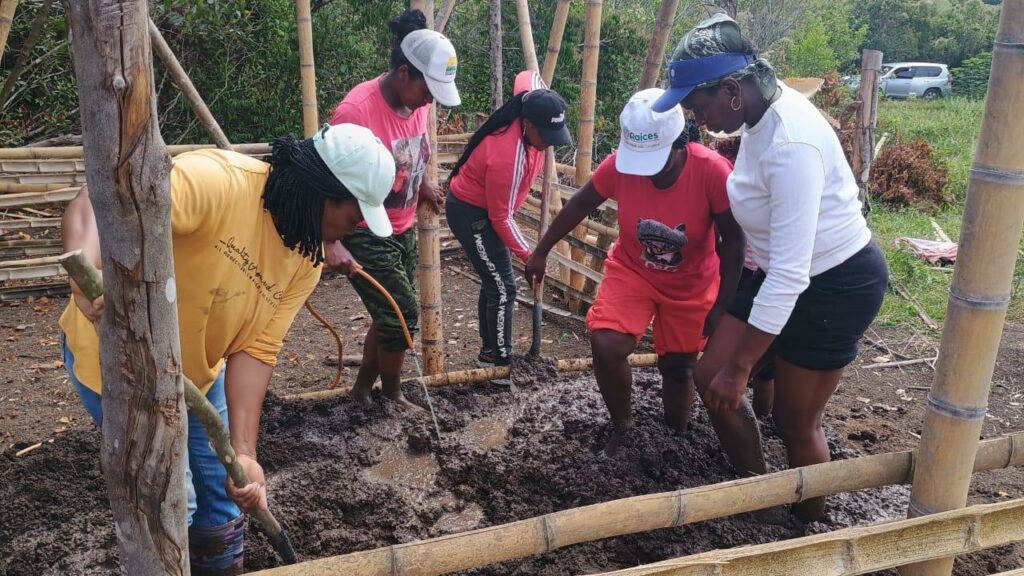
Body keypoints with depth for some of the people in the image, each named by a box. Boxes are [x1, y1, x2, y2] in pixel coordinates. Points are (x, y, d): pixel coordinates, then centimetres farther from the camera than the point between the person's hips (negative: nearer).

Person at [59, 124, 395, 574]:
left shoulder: (307, 259, -9)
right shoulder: (216, 181, -31)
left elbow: (255, 350, -13)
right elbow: (92, 207, -40)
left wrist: (243, 453, -23)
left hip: (198, 371, 7)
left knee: (223, 496, 13)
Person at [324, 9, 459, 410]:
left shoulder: (417, 103, -2)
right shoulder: (356, 110, -25)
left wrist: (424, 184, 26)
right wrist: (332, 242, -36)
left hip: (403, 230, 8)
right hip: (364, 235, -8)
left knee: (392, 316, 14)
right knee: (402, 314, -7)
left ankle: (362, 388, 32)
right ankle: (392, 394, 17)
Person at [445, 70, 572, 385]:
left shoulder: (528, 107, -13)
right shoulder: (508, 158, -36)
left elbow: (527, 75, 12)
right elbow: (501, 218, -25)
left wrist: (545, 102, 12)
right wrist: (528, 254, -17)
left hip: (484, 208, 10)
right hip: (471, 214, -9)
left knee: (493, 282, 16)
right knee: (503, 288, -8)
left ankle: (489, 351, 29)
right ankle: (502, 366, 2)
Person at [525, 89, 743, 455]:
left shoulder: (712, 171, -30)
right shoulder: (619, 165, -24)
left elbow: (733, 240, -19)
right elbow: (578, 208, -7)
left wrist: (722, 305, -18)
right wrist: (541, 252, 2)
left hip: (691, 283, -1)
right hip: (631, 270, 1)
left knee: (678, 367, 10)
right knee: (606, 347, -19)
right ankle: (622, 426, 8)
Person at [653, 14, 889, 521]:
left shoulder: (790, 145, -32)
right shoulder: (761, 113, -4)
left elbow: (790, 275, -32)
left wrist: (739, 369, -27)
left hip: (838, 286, -8)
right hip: (785, 272, 9)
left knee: (795, 421, 6)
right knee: (710, 376, 7)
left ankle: (809, 527, 33)